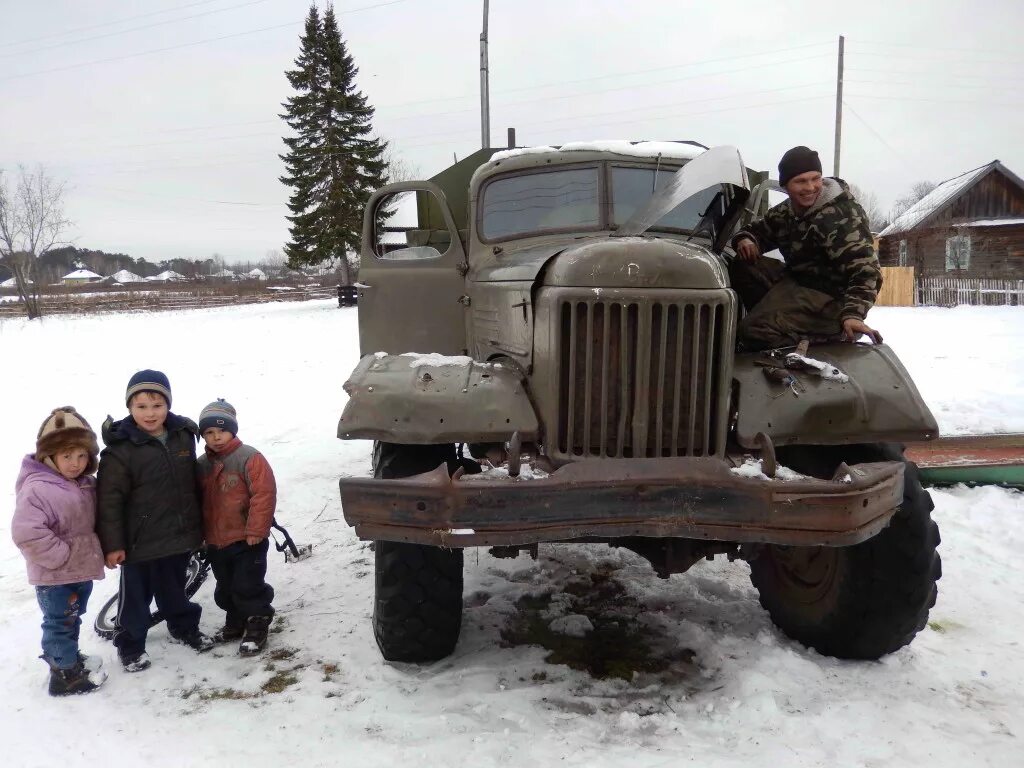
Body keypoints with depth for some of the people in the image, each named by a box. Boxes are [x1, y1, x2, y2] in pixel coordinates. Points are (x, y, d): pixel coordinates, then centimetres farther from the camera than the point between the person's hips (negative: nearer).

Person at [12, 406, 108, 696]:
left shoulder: (87, 485, 5)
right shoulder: (37, 488, -22)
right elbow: (26, 532, -30)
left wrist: (94, 552, 9)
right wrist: (61, 556, -24)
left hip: (82, 569, 8)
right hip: (54, 576, -8)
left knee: (72, 620, 23)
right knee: (60, 624, 4)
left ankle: (68, 657, 41)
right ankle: (66, 675, 16)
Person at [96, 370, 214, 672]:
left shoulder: (184, 435, 0)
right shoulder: (121, 448, -17)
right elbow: (109, 500, -15)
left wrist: (199, 525, 16)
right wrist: (112, 544, -15)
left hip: (180, 535, 5)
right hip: (140, 542, -5)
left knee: (174, 588, 24)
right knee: (135, 596, 10)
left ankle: (184, 627, 43)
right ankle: (131, 646, 28)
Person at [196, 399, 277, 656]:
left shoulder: (249, 457, -15)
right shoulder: (202, 465, 7)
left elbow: (263, 495, -19)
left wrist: (255, 531, -18)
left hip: (247, 540, -7)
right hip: (216, 543, 7)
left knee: (247, 587, -2)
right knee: (225, 588, 19)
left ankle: (257, 625, 16)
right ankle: (235, 622, 37)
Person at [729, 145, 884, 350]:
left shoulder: (842, 216, -18)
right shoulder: (786, 211, 8)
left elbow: (865, 269, -28)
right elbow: (758, 230, 25)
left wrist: (853, 313, -45)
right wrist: (745, 240, -3)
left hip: (828, 295, -9)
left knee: (754, 331, -27)